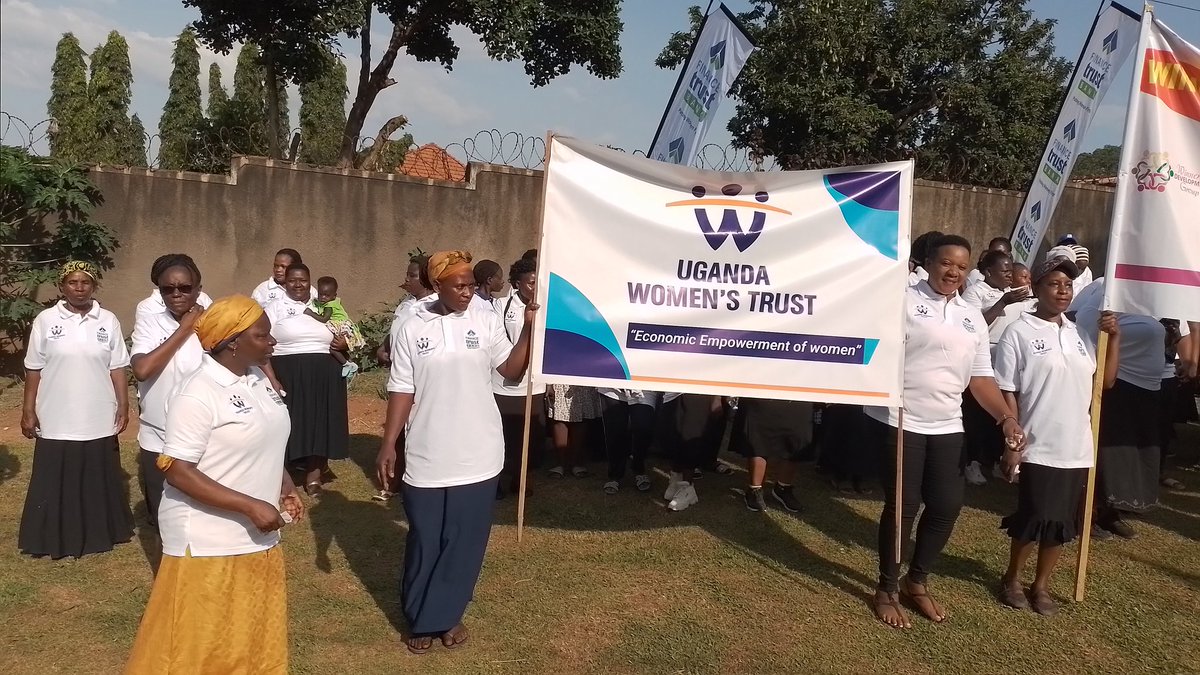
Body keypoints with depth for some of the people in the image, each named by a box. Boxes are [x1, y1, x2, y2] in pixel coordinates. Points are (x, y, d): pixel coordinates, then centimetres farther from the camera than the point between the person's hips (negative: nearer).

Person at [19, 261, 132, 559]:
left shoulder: (108, 321, 1)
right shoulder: (46, 320, -3)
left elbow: (117, 369, 3)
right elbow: (34, 370, 1)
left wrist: (123, 406, -1)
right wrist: (28, 410, -1)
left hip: (99, 420, 1)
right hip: (56, 421, -1)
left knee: (99, 480, 12)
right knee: (55, 483, 7)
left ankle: (100, 532, 26)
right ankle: (54, 537, 21)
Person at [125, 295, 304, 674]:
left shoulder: (258, 379, 4)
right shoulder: (198, 397, -20)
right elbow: (177, 473, -23)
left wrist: (284, 486, 3)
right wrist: (251, 506, -25)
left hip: (257, 537, 8)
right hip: (209, 542, -7)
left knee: (253, 635, 19)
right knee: (201, 644, 6)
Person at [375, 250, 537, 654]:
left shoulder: (486, 323, 1)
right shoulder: (412, 329, -2)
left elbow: (512, 371, -5)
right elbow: (401, 390, -1)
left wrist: (529, 329, -16)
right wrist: (388, 444, -5)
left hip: (477, 458, 1)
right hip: (427, 459, -1)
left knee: (465, 542, 9)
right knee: (424, 543, 11)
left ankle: (447, 616, 28)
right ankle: (420, 620, 29)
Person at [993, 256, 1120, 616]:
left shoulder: (1079, 334, 9)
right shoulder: (1019, 332, -8)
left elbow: (1106, 380, 13)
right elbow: (1007, 393, -10)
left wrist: (1115, 337, 3)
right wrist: (1013, 442, -14)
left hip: (1077, 449, 6)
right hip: (1038, 448, -5)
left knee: (1062, 522, 12)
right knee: (1033, 519, 2)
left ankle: (1041, 585, 28)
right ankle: (1012, 579, 24)